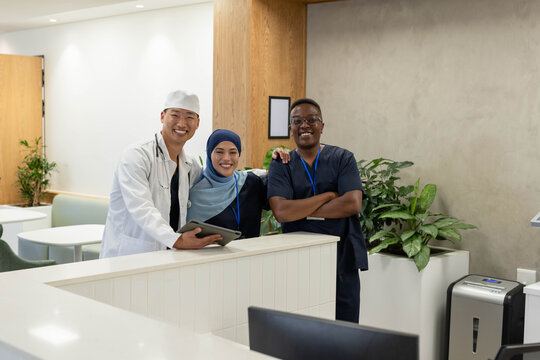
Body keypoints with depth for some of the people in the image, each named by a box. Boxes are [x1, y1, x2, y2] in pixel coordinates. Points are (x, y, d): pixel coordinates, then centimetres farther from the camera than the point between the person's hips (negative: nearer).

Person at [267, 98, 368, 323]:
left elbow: (353, 204, -11)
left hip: (342, 261, 0)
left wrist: (302, 211, -9)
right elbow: (281, 211, -12)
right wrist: (328, 196, -9)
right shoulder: (281, 165, 4)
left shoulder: (342, 158, 5)